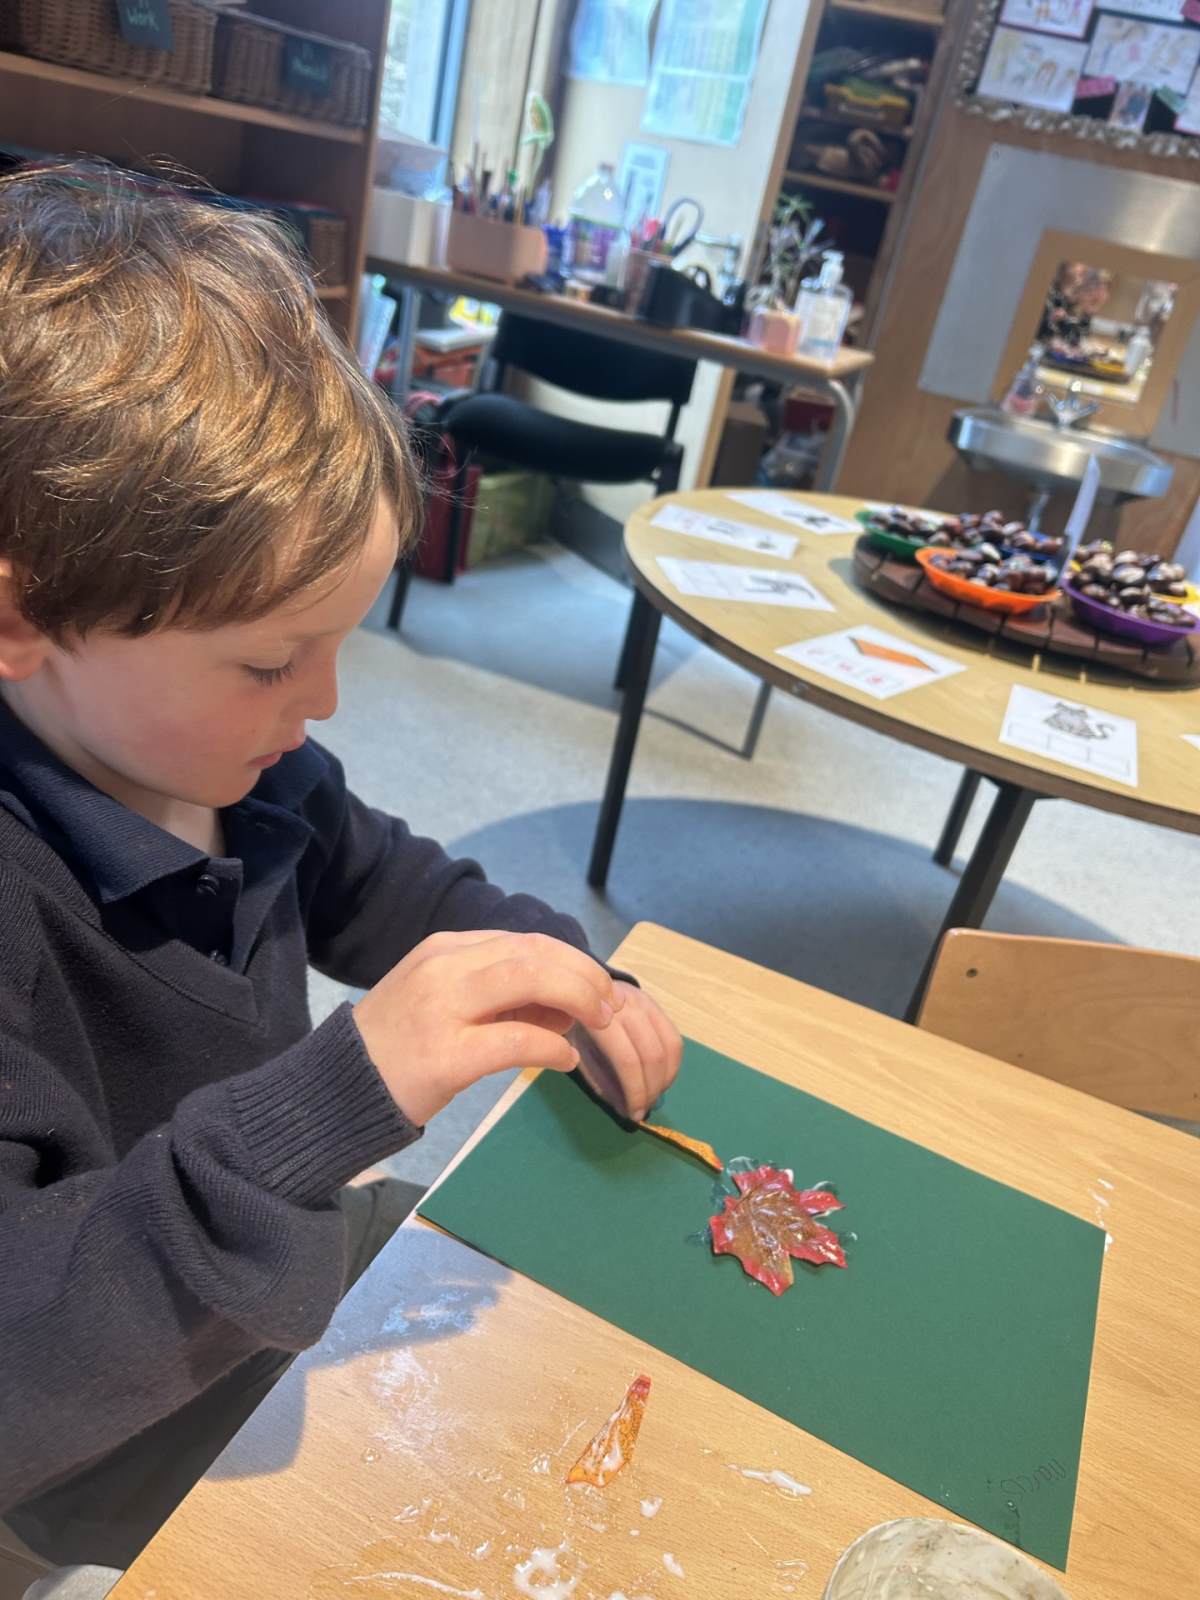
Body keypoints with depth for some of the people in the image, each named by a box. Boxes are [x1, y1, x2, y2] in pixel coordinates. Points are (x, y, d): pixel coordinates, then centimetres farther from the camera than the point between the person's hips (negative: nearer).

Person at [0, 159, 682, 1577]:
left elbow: (397, 889, 6)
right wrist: (333, 1094, -48)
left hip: (305, 1264, 6)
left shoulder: (244, 764, -11)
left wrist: (572, 985, -8)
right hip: (151, 1476, -5)